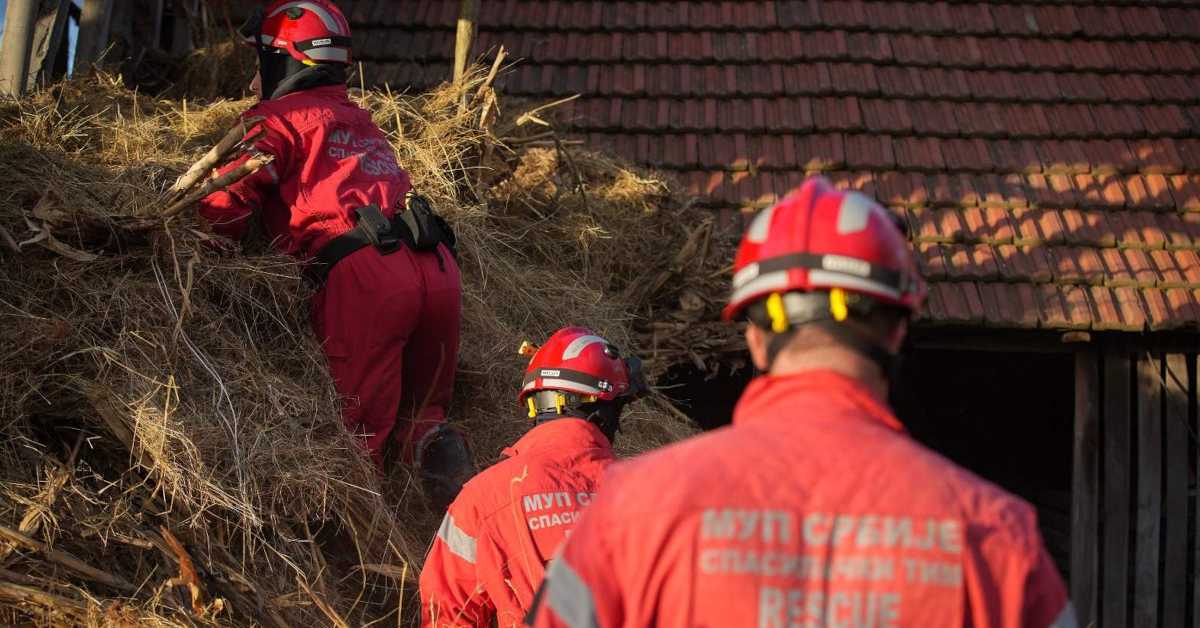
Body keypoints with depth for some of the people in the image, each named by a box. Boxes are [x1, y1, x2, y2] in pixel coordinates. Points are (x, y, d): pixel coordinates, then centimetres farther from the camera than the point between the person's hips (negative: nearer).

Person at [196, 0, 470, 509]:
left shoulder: (279, 119, 9)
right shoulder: (363, 123, 31)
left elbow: (222, 208, 0)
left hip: (364, 276, -6)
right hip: (438, 267, 6)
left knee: (359, 430, 0)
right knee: (419, 411, 16)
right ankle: (433, 446, -9)